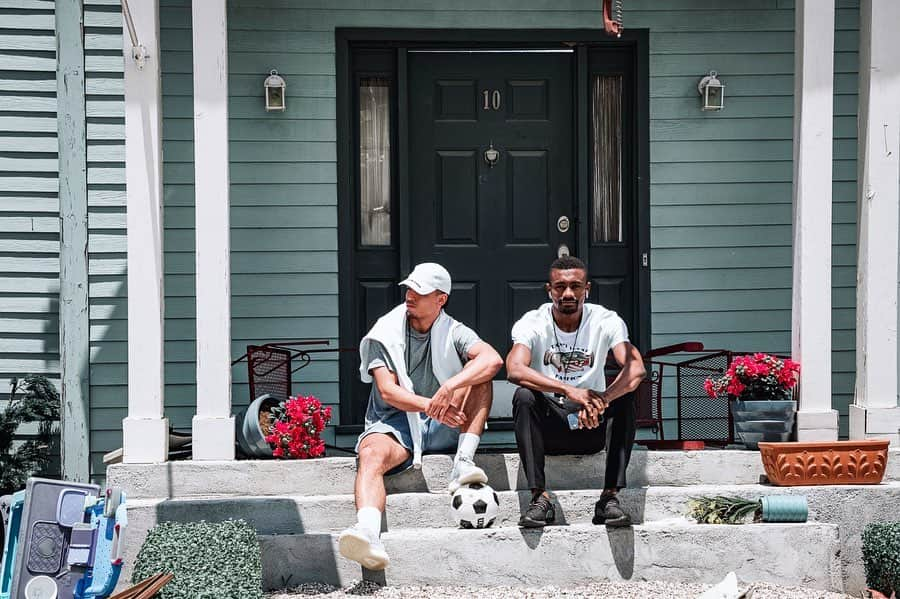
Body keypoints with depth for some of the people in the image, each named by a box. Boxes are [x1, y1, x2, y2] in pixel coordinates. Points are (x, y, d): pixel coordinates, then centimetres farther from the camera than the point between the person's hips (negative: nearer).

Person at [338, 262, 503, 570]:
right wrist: (430, 405, -29)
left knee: (478, 371, -17)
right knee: (371, 454, -35)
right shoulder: (384, 334, 3)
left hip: (443, 428, 2)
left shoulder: (453, 333, 5)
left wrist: (450, 386, -32)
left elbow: (493, 360, -16)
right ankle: (368, 533, -60)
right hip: (395, 423, -2)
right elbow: (387, 391, -10)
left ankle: (463, 463, -28)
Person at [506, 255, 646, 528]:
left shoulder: (606, 321, -7)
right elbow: (515, 370, -29)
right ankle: (540, 498, -29)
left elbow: (636, 369, -23)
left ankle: (610, 497, -27)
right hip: (547, 426, -1)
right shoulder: (532, 323, -9)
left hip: (593, 427, 1)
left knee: (624, 398, -26)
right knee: (523, 397, -29)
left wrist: (601, 401, -42)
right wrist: (569, 391, -43)